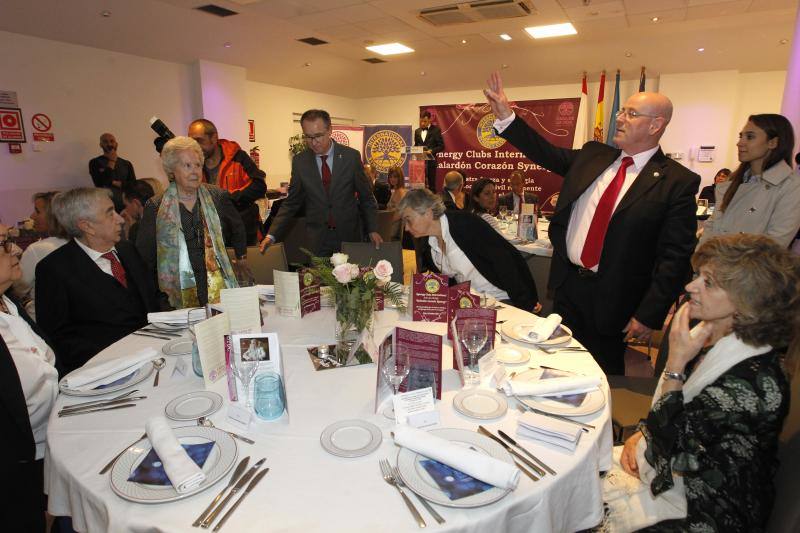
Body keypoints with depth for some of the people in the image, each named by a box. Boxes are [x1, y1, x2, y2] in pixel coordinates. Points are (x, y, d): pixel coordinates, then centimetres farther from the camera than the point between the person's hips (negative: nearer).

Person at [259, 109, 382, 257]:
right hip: (317, 239, 1)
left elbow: (366, 197, 3)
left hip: (348, 236, 0)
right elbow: (291, 202, 4)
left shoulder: (351, 156, -4)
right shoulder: (299, 161, -1)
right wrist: (272, 235, -5)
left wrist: (372, 230, -6)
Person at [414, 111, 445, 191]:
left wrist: (431, 151, -18)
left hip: (430, 162, -4)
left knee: (431, 185, -1)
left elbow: (441, 146, -4)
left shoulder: (436, 130, -1)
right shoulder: (417, 131, 14)